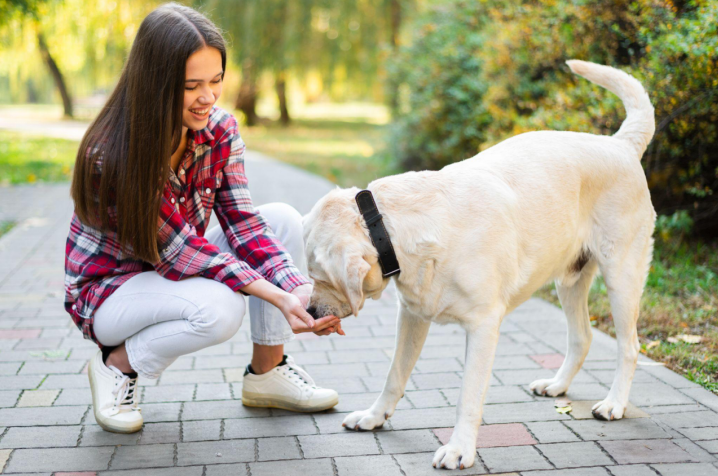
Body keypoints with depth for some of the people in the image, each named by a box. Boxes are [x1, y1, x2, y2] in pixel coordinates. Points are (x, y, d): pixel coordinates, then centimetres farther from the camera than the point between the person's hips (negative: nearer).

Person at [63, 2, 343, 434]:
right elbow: (181, 252, -28)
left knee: (283, 219, -13)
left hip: (181, 271, 6)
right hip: (108, 288, -6)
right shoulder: (109, 159, -30)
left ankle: (267, 372, -2)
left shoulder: (220, 130, -12)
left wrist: (301, 290, -29)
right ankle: (117, 365, -5)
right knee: (220, 306, -35)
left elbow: (241, 222, -14)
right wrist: (277, 298, -35)